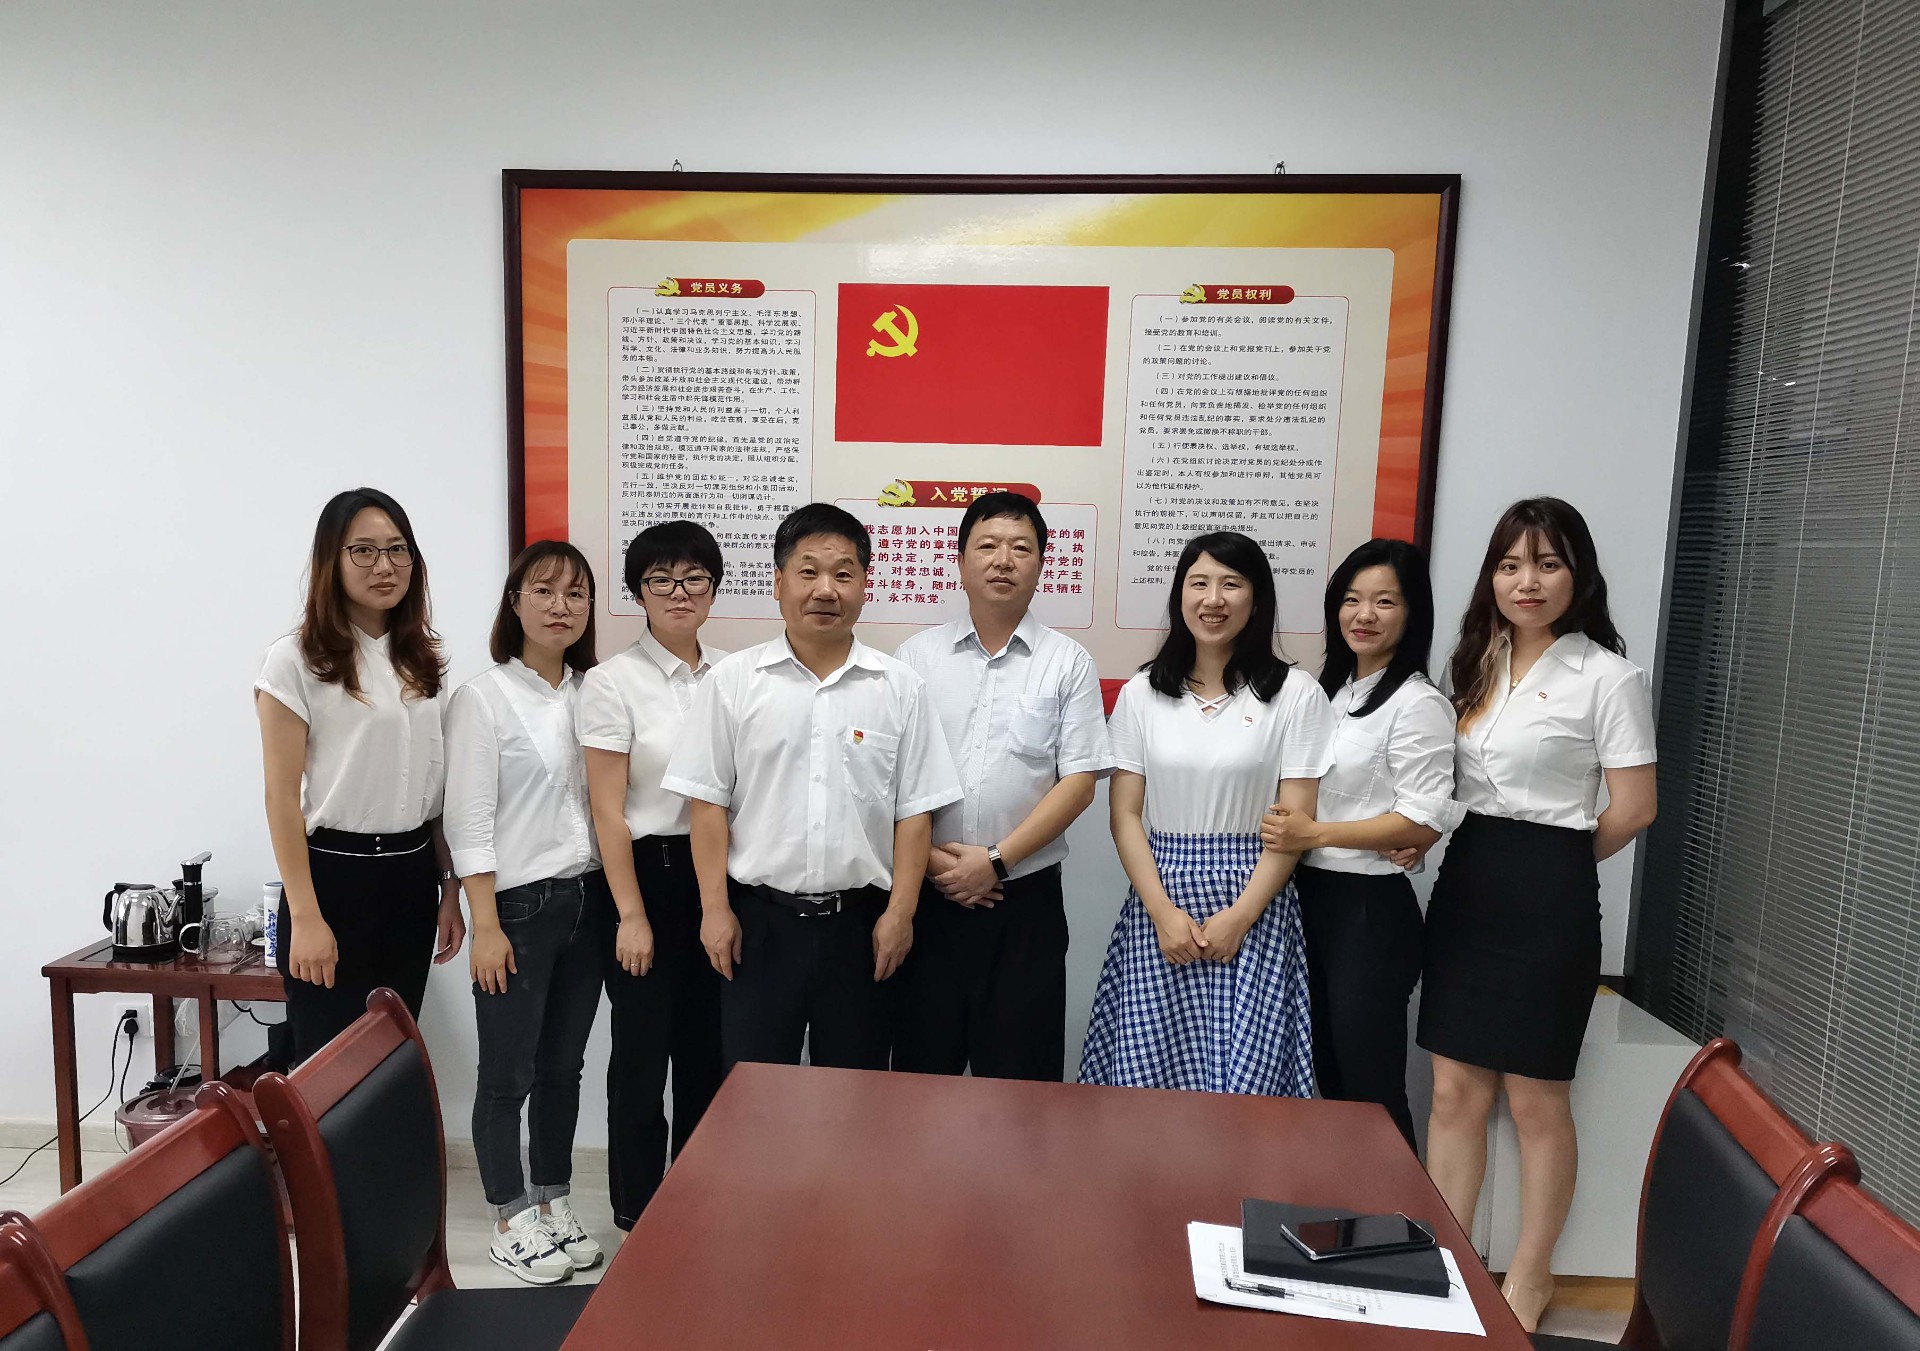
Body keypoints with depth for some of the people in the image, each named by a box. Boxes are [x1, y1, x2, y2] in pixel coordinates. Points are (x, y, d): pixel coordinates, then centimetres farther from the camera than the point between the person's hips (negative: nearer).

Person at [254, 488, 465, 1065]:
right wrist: (305, 917, -14)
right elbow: (282, 798, -9)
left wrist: (450, 890, 10)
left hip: (412, 878, 5)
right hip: (336, 876, -5)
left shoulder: (421, 660, 10)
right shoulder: (297, 659, -7)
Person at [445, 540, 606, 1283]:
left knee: (563, 1066, 14)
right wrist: (486, 925, -14)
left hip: (586, 900, 5)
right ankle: (511, 1222, 21)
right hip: (519, 905, -5)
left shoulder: (592, 693, 7)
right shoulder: (483, 697, -7)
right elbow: (469, 822, -11)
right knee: (508, 1074, 6)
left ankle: (554, 1204, 29)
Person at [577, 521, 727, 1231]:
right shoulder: (613, 681, -8)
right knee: (643, 1052, 7)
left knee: (708, 1047, 14)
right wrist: (631, 915, -11)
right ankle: (639, 1216, 25)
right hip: (648, 874, -4)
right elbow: (608, 811, -9)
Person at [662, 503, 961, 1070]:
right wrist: (715, 909, -3)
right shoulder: (733, 681, -1)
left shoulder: (900, 688, 1)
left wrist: (900, 911, -4)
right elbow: (708, 801, 0)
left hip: (859, 921, 1)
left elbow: (914, 810, 1)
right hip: (758, 917, 0)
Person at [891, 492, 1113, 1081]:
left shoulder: (1068, 663, 2)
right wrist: (930, 858, -10)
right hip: (926, 893, 1)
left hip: (1025, 898, -1)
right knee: (921, 1064, 11)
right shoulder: (916, 656, 5)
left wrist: (996, 860, -12)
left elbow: (1079, 782, -4)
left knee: (1019, 1073, 8)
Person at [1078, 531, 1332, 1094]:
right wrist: (1162, 911, -8)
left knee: (1243, 1080, -2)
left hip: (1254, 905, -2)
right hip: (1159, 903, 2)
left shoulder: (1294, 693, -1)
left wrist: (1238, 917, -10)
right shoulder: (1142, 692, 5)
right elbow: (1125, 814, 3)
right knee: (1149, 1073, 3)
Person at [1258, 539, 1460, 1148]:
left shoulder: (1418, 704, -12)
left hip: (1369, 908, -8)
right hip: (1310, 896, 8)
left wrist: (1316, 834, -20)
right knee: (1327, 1077, 18)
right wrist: (1287, 829, 2)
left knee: (1371, 1092, 4)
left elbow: (1425, 822, -18)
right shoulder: (1331, 692, 12)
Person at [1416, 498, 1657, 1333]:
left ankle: (1530, 1277, 26)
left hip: (1548, 897, -5)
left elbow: (1633, 808, -7)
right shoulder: (1474, 666, 10)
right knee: (1456, 1089, 9)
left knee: (1534, 1098, 7)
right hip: (1463, 886, 5)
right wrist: (1485, 855, 3)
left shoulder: (1608, 677, -8)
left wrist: (1550, 859, 3)